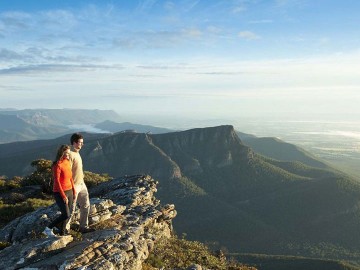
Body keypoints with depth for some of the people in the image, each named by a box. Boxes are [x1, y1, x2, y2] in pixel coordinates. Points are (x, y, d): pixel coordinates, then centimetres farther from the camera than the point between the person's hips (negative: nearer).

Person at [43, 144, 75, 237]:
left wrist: (74, 191, 12)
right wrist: (63, 196, -20)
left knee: (68, 214, 8)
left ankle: (62, 234, 23)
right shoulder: (57, 165, -19)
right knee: (66, 215, -10)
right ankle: (48, 229, 8)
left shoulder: (67, 162, 6)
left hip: (69, 191, 8)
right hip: (60, 193, -8)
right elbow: (57, 182, -20)